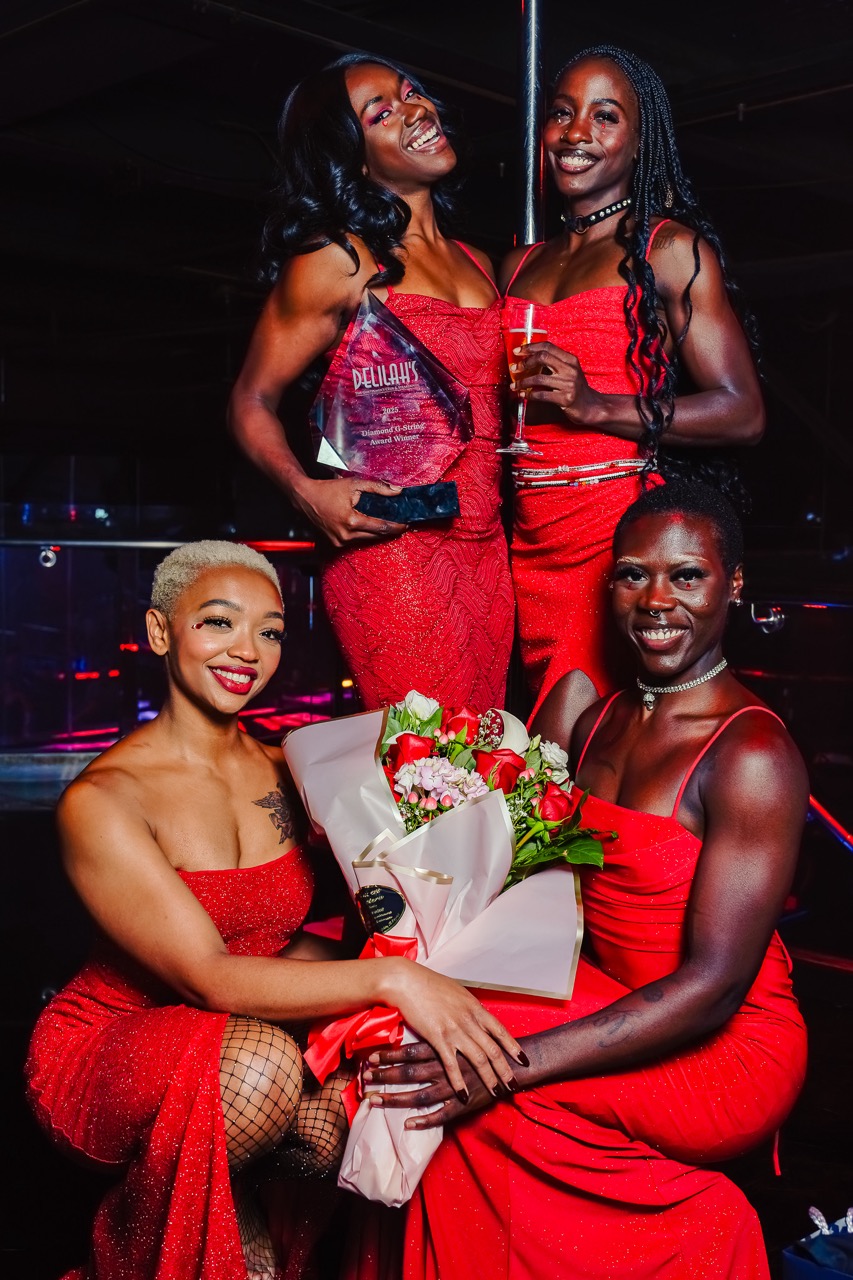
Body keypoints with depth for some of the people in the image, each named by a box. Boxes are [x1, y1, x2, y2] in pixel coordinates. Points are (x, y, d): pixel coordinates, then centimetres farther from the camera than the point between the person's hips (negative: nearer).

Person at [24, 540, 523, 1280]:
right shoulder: (102, 802, -18)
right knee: (262, 1061, -32)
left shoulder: (285, 773, 0)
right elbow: (209, 977, -25)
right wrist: (390, 978, -34)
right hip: (106, 1049, -4)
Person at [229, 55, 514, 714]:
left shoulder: (478, 263, 16)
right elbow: (253, 401, -2)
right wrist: (307, 490, -18)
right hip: (392, 553, -6)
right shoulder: (339, 261, -4)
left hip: (486, 551, 7)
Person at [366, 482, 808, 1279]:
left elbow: (715, 986, -24)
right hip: (608, 1000, 7)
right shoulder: (598, 719, 5)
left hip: (725, 1054, -7)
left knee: (469, 1080, -23)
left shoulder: (751, 756, -19)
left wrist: (514, 1064, -31)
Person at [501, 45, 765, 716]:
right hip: (530, 541, 6)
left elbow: (743, 413, -8)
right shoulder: (521, 264, 18)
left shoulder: (671, 248, 0)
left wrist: (599, 406, -17)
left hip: (623, 534, -6)